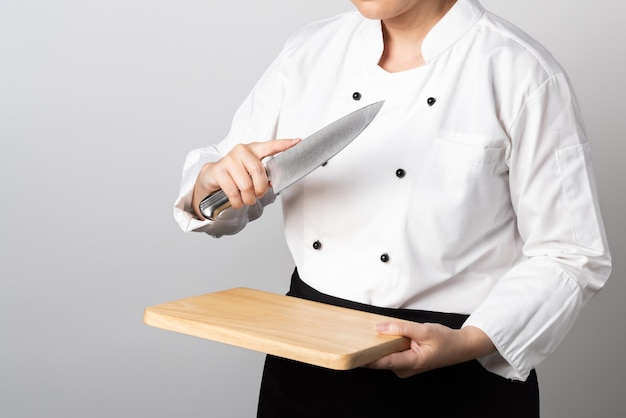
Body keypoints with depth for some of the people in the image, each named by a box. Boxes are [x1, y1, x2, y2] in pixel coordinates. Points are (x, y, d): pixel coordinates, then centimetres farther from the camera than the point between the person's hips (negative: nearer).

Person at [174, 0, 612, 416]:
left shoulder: (521, 73, -13)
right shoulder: (312, 50, 1)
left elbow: (569, 257, -11)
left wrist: (469, 342, -24)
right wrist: (213, 181, -15)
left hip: (454, 381, -4)